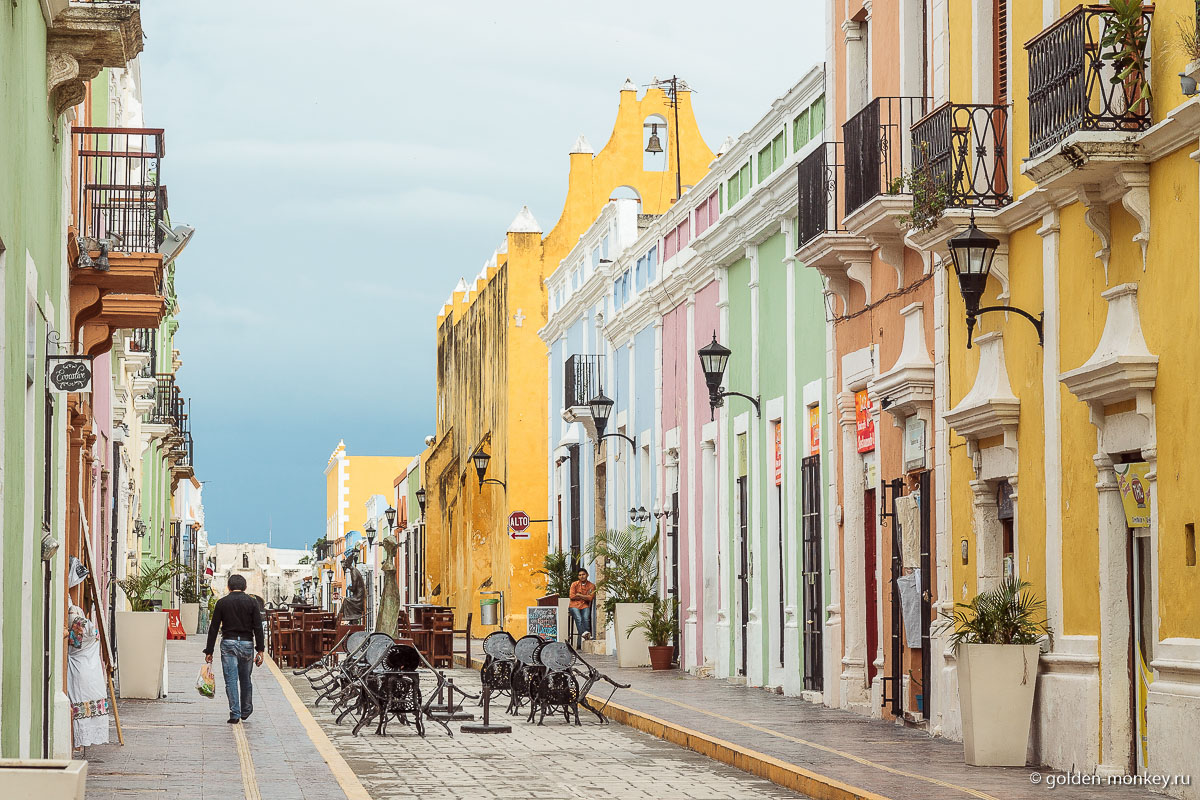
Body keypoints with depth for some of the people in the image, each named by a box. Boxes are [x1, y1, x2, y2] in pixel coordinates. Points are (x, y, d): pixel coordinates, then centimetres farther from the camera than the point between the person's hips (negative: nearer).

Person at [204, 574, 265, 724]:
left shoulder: (222, 603, 2)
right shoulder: (252, 602, 2)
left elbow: (213, 628, 2)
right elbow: (258, 628, -4)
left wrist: (209, 651, 5)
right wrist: (260, 650, -3)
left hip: (228, 644, -1)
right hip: (247, 644, 1)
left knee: (231, 680, -2)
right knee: (245, 679, 16)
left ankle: (235, 714, -7)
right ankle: (246, 711, 27)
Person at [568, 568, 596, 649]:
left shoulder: (591, 586, 9)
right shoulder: (574, 584, 11)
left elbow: (590, 598, -4)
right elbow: (572, 596, -2)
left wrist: (579, 595, -2)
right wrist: (584, 597, 0)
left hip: (585, 606, 1)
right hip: (575, 606, -1)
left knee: (586, 618, -30)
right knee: (578, 619, -29)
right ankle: (583, 634, -43)